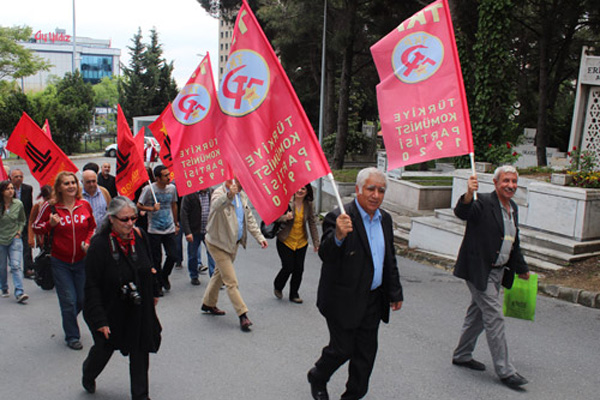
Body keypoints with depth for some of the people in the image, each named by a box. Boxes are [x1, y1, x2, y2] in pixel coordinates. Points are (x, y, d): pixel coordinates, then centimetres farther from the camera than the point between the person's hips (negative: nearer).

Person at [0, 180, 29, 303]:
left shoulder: (18, 204, -2)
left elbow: (22, 220, 14)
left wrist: (19, 231, 2)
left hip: (15, 239, 0)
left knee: (16, 265, -12)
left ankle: (19, 293, -17)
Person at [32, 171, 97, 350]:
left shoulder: (85, 205, -1)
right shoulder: (50, 206, -8)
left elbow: (92, 227, 13)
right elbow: (36, 227, 3)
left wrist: (88, 242, -4)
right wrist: (50, 224, -17)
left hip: (82, 260, 3)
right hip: (60, 262, -2)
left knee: (82, 299, 8)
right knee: (68, 301, -1)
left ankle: (68, 320, 40)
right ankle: (72, 336, 18)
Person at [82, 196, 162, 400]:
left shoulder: (139, 236, -7)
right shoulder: (99, 244, -22)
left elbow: (149, 267, 11)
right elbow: (92, 286, -19)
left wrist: (154, 292, 19)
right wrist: (99, 320, -20)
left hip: (139, 309, 4)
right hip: (111, 310, -4)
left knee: (140, 350, 9)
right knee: (104, 348, 17)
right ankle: (88, 375, 51)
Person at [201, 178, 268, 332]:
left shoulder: (242, 195, 3)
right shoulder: (219, 193, -21)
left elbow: (249, 218, 8)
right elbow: (216, 205, -45)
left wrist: (259, 237, -1)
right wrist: (229, 196, -66)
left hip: (233, 243, 8)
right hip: (218, 243, -8)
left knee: (220, 274, 22)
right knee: (231, 281, -8)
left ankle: (208, 304, 39)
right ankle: (243, 315, -4)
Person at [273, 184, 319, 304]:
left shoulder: (309, 205, -1)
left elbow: (312, 223, 4)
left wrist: (316, 242, 2)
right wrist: (285, 217, -33)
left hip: (301, 242, 3)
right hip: (285, 241, -3)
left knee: (299, 269, 4)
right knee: (288, 267, -6)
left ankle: (294, 294, 23)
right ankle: (278, 287, 25)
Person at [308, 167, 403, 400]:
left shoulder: (385, 219, 6)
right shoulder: (339, 217, -18)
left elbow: (390, 260, 16)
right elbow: (325, 255, -31)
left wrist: (395, 293, 17)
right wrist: (338, 236, -50)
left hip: (373, 300, 7)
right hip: (344, 300, -6)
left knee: (366, 353, 13)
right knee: (342, 349, 5)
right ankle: (317, 379, 35)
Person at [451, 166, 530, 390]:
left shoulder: (513, 208, 11)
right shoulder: (483, 202, -15)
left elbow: (514, 243, 21)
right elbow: (461, 212, -35)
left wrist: (521, 269, 28)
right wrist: (469, 195, -55)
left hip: (498, 271, 9)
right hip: (479, 270, -9)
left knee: (478, 314, 18)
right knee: (494, 317, -6)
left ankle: (462, 355, 34)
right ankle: (504, 371, 3)